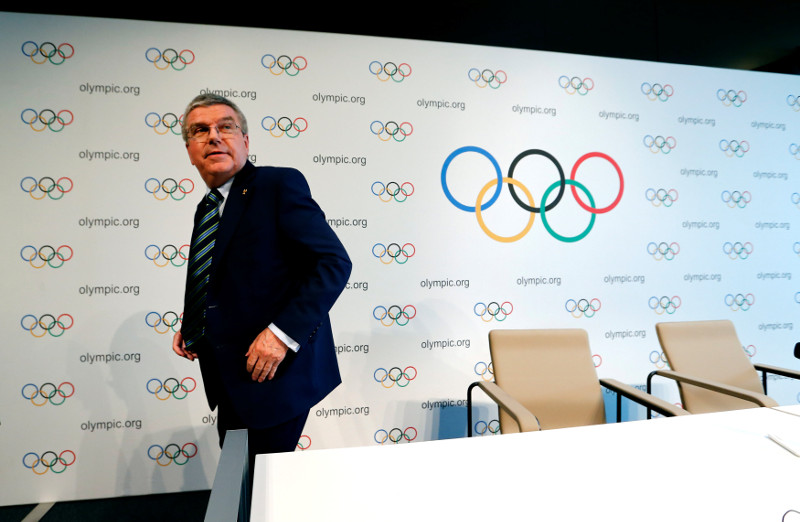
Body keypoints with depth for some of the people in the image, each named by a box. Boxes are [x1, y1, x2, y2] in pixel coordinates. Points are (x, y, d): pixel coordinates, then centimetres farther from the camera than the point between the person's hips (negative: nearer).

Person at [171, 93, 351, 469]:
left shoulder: (281, 184, -11)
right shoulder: (207, 208, 14)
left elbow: (334, 262, -19)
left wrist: (282, 333, -24)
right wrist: (191, 327, 9)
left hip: (274, 372, -8)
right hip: (230, 381, 8)